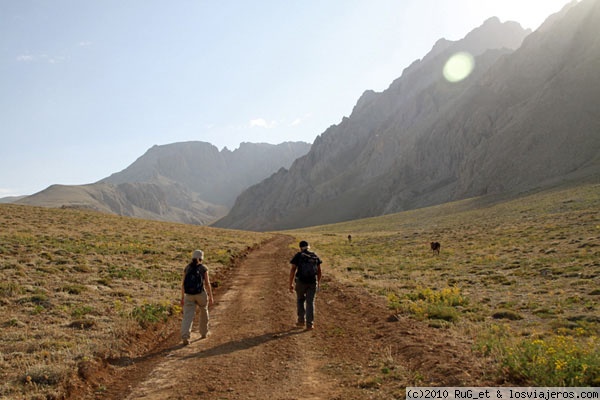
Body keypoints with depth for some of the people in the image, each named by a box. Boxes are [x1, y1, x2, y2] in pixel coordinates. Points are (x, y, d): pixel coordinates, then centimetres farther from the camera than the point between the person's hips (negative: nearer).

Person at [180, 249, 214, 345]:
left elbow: (183, 283, 4)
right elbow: (207, 284, -8)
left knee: (188, 317, -2)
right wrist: (211, 297, 0)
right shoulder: (204, 268, -5)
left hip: (189, 295, 2)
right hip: (201, 294, -2)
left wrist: (182, 297, 12)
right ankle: (203, 333, 35)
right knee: (204, 311, 25)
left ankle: (185, 337, -21)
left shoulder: (187, 268, 4)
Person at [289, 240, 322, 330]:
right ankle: (309, 324, 2)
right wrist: (318, 283, 22)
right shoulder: (315, 256, 7)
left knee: (300, 300, 20)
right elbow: (319, 271, 11)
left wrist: (290, 284, -5)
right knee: (310, 302, 7)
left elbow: (292, 270, -9)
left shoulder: (298, 256, -4)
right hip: (312, 282, 2)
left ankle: (301, 320, 21)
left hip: (301, 281, -2)